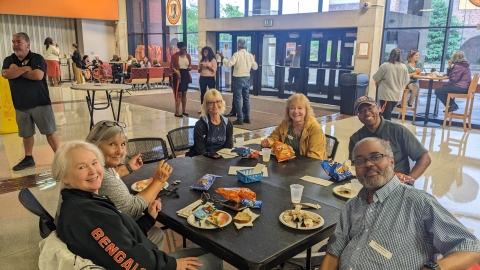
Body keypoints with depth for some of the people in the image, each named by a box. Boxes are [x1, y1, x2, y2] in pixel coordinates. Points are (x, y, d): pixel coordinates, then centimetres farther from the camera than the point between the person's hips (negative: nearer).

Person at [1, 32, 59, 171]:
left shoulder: (37, 58, -5)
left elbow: (38, 75, -20)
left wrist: (17, 70, -9)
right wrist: (25, 68, -15)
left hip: (40, 103, -4)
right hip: (20, 105, 4)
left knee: (50, 131, 0)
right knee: (26, 133, 14)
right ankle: (28, 159, 26)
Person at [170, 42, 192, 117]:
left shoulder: (188, 55, 6)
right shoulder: (175, 55, -8)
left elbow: (190, 65, 12)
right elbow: (171, 66, -7)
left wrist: (189, 68, -10)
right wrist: (176, 71, -25)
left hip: (186, 75, 5)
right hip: (178, 75, -5)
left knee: (184, 93, 12)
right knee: (179, 93, -5)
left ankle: (184, 111, 22)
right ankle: (177, 112, 0)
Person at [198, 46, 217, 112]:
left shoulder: (213, 60, -1)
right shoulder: (202, 60, 13)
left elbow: (214, 70, -10)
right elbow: (199, 71, 15)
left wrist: (208, 66, -18)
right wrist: (200, 67, -6)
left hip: (210, 78, -5)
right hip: (202, 78, 5)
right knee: (202, 93, 8)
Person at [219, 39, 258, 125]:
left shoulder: (237, 54, -11)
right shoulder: (250, 55, 4)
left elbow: (229, 64, -17)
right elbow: (255, 67, 12)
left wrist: (223, 57, -4)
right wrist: (254, 60, 29)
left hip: (238, 78, -5)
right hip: (247, 78, 5)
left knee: (238, 99, -1)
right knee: (246, 98, 14)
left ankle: (240, 119, -3)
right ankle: (247, 118, 18)